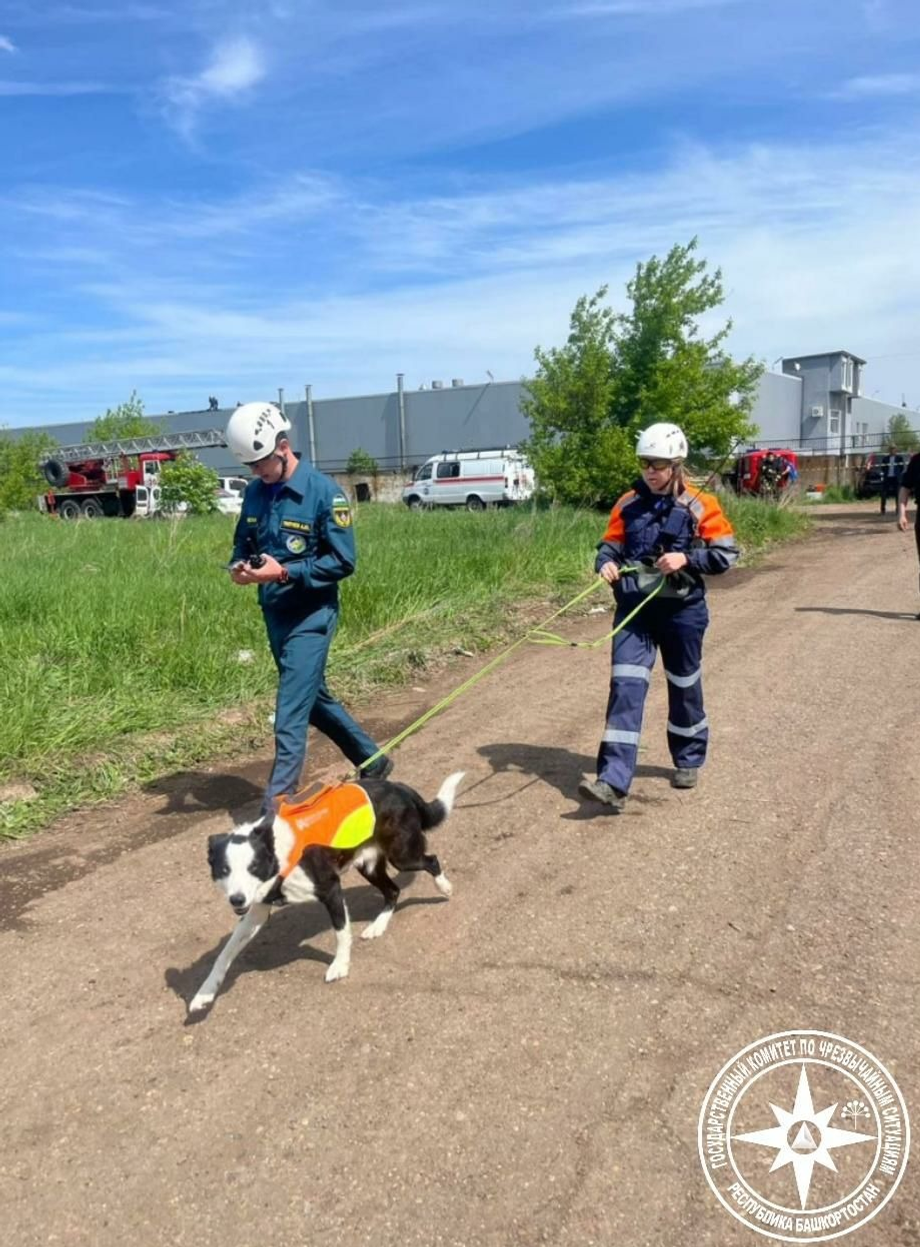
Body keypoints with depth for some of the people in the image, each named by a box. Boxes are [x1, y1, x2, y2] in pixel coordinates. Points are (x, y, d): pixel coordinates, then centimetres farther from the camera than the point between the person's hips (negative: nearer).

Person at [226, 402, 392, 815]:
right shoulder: (255, 493, 4)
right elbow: (242, 543, 16)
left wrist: (284, 572, -24)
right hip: (274, 615, 8)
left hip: (311, 616, -8)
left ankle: (276, 803, -1)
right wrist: (240, 566, -8)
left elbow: (343, 561, -15)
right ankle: (373, 762, 36)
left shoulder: (323, 492, -15)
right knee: (313, 699, 19)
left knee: (291, 711, -9)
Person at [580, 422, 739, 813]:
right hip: (634, 608, 2)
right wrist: (606, 562, -13)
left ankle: (689, 760, 39)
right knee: (626, 688, -10)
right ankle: (613, 782, -14)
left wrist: (685, 558, -20)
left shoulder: (699, 506, -5)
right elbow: (611, 543, 9)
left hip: (682, 610, -1)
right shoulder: (628, 504, 3)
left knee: (684, 686, 15)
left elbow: (726, 553, -5)